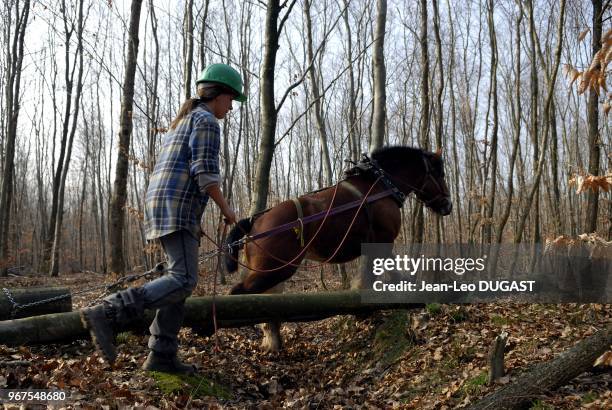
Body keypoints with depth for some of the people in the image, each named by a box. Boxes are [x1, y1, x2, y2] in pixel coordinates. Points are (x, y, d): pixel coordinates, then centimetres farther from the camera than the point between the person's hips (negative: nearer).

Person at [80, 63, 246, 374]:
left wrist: (191, 218, 26)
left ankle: (161, 355, 4)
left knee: (181, 281, 6)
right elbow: (205, 171, -15)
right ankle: (106, 314, -22)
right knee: (183, 280, -16)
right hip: (177, 209, -10)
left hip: (162, 207, 10)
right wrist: (226, 209, -4)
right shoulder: (206, 120, -2)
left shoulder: (182, 122, 29)